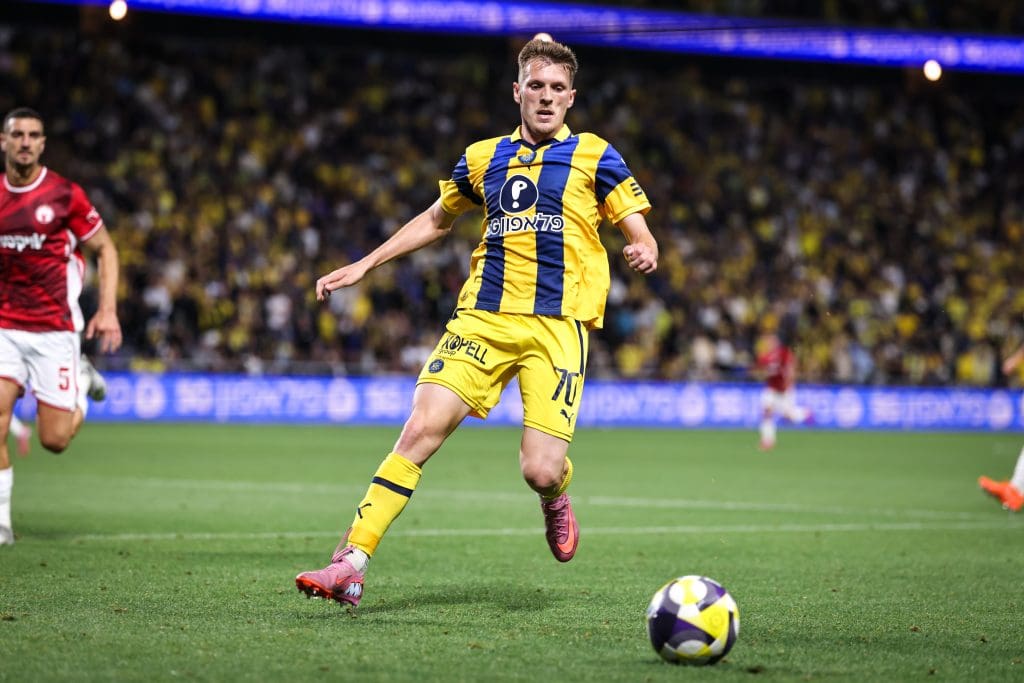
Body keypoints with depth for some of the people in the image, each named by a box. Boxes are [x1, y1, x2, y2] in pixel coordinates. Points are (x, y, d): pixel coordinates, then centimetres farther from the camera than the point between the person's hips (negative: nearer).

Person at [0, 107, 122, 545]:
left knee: (54, 440, -2)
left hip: (55, 331, -2)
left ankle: (81, 382, 30)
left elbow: (105, 249, 2)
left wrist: (108, 309, -8)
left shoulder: (65, 195, -7)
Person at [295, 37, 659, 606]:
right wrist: (363, 266, 26)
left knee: (541, 471, -14)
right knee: (421, 431, -15)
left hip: (557, 324, -3)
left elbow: (641, 236, 5)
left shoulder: (594, 156, 7)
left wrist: (644, 252, -20)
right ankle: (350, 565, -15)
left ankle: (555, 498, 26)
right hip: (483, 317, 3)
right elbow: (436, 221, 31)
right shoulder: (484, 158, 16)